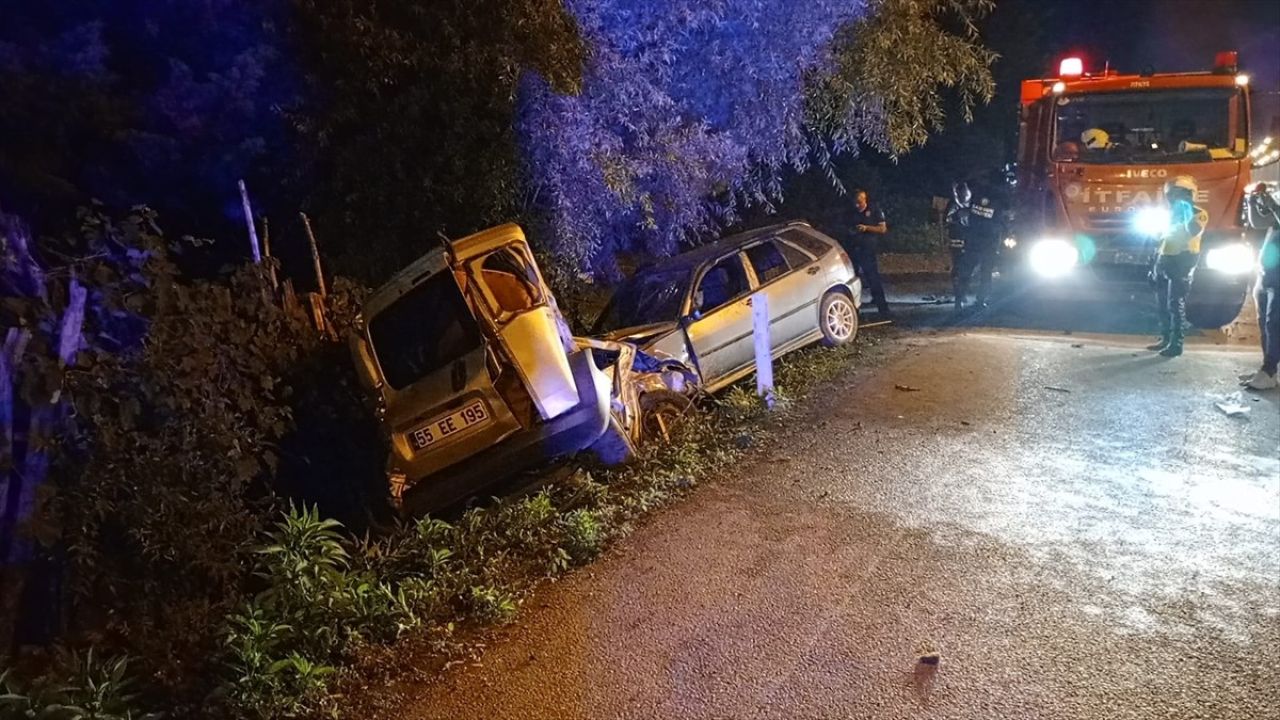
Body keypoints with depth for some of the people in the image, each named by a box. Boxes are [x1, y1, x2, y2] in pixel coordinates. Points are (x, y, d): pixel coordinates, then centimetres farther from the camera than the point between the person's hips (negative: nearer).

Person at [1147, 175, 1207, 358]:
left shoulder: (1199, 214, -5)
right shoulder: (1174, 213, 20)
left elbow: (1193, 230, -29)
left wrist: (1188, 210, -19)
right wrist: (1156, 266, 19)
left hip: (1182, 262, -8)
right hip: (1165, 261, 8)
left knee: (1176, 304, -10)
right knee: (1162, 303, 11)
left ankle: (1176, 343, -9)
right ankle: (1165, 338, 20)